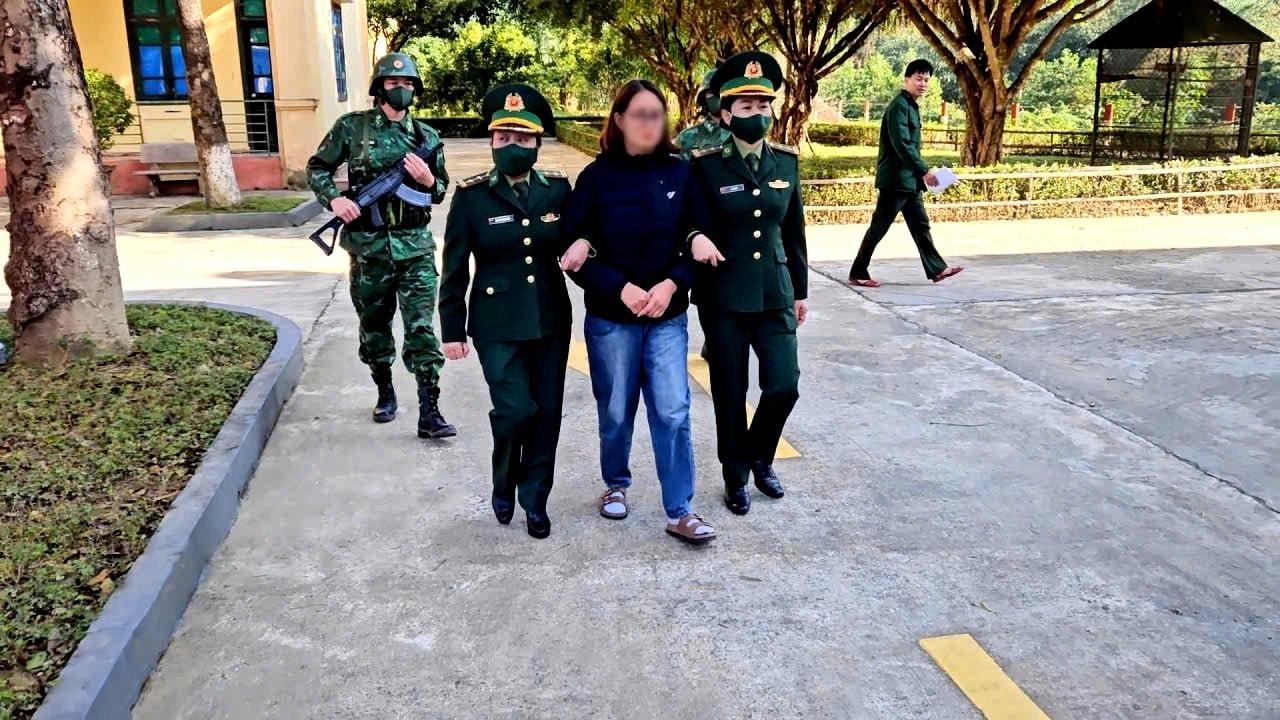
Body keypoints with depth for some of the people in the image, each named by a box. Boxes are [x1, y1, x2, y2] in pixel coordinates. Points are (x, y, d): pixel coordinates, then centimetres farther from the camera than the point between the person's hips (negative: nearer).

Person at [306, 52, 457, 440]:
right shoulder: (352, 127, 2)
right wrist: (334, 199, -10)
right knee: (374, 325, 13)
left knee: (421, 328, -6)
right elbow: (317, 168, 8)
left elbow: (440, 190, 12)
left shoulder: (427, 136, 6)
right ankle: (385, 392, 33)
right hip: (368, 245, 0)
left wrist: (427, 180, -10)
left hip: (415, 246, 0)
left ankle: (429, 412, -5)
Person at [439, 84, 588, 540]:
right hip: (498, 324, -3)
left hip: (551, 320, 3)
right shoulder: (471, 195, -5)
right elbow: (455, 269, -2)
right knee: (515, 410, -9)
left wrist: (582, 244, -12)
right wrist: (453, 330, -2)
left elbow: (575, 238, 13)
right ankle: (503, 487, 20)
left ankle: (535, 500, 25)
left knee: (547, 413, 7)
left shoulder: (558, 188, 1)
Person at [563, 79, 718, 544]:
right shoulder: (597, 176, -5)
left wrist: (672, 284, -15)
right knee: (616, 411, 12)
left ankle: (679, 512, 9)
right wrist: (622, 288, -17)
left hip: (668, 316, 1)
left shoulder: (680, 173, -1)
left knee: (673, 413, -2)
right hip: (610, 318, -1)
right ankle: (616, 485, 37)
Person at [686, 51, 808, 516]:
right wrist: (696, 238, -31)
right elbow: (694, 225, -7)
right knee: (730, 393, 6)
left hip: (775, 294, 3)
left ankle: (760, 456, 29)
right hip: (723, 298, -3)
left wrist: (800, 290, 13)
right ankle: (736, 477, 26)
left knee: (784, 385, 0)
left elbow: (793, 231, 11)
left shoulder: (787, 162, 5)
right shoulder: (706, 166, -8)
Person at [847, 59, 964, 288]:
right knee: (879, 227, -4)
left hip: (909, 179, 10)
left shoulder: (912, 106, 16)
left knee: (920, 224, 12)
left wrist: (920, 172, 16)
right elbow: (901, 144, -23)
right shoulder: (899, 105, -14)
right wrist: (924, 170, -22)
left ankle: (936, 269, 17)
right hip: (896, 179, -10)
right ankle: (857, 274, 3)